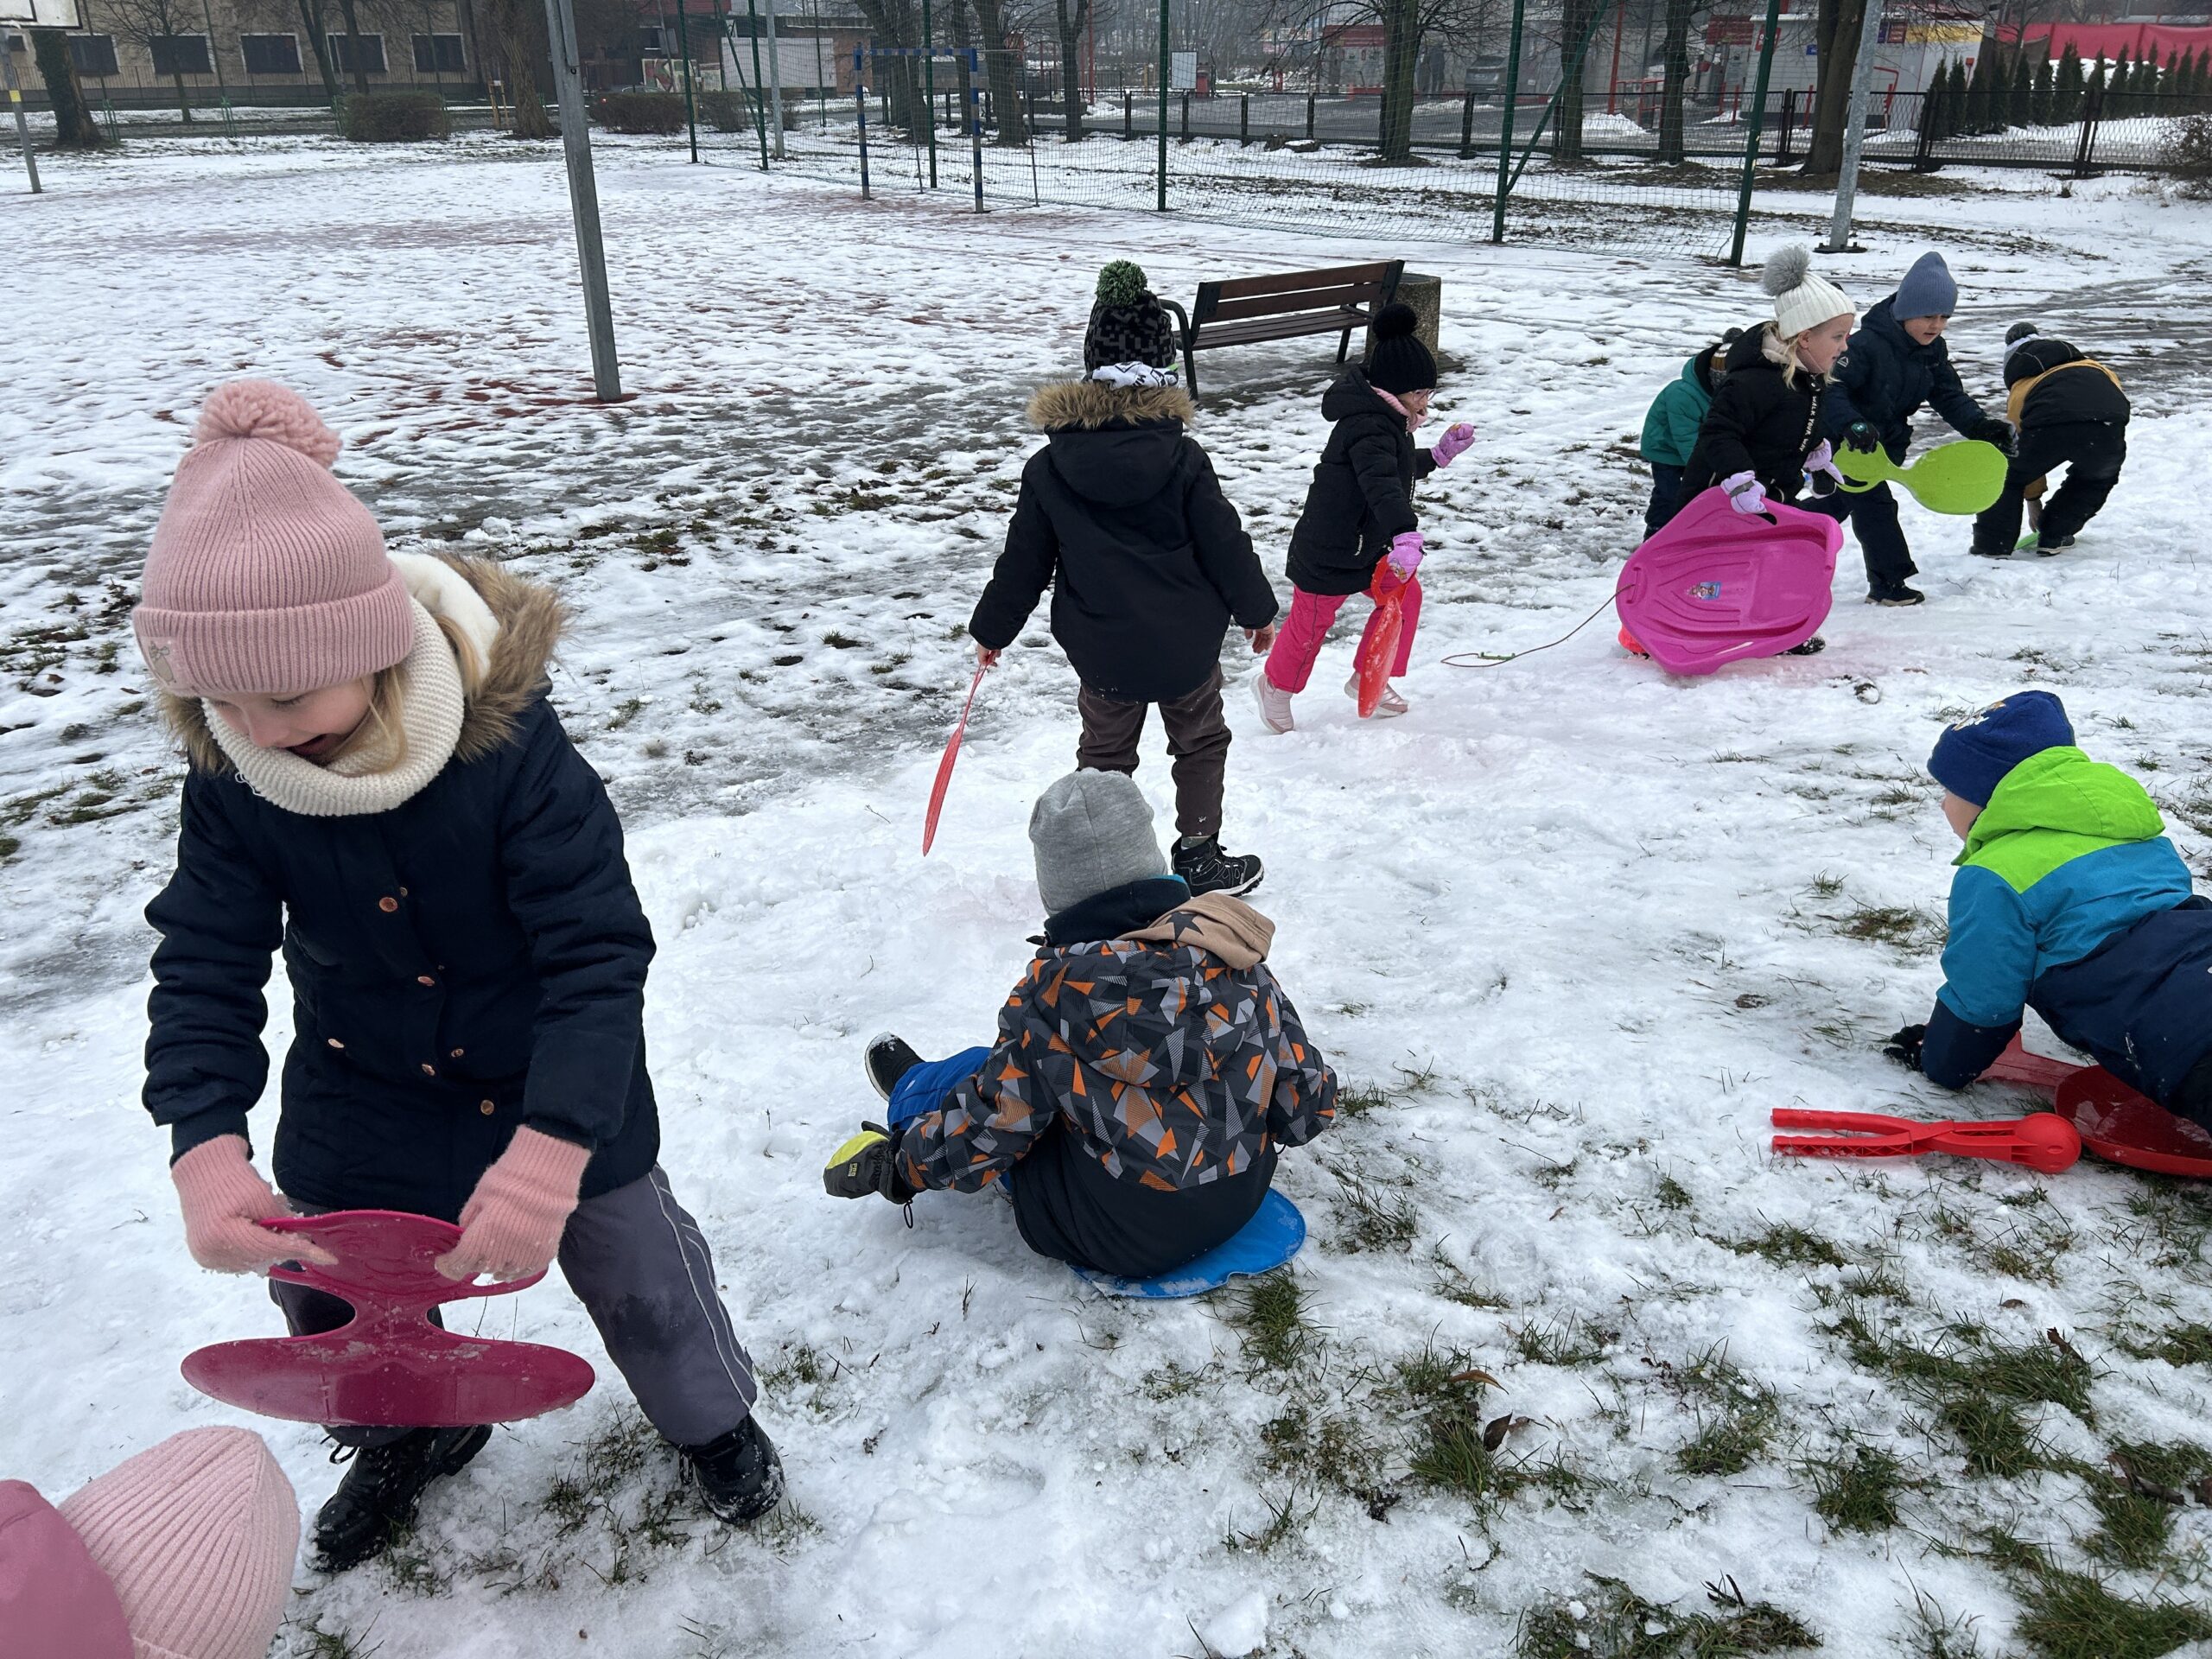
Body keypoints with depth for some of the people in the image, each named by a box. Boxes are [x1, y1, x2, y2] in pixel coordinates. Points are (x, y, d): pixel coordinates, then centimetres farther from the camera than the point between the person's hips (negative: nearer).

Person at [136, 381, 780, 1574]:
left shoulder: (507, 740, -32)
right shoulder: (230, 783, -18)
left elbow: (598, 951, -33)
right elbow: (204, 970, -15)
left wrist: (550, 1150, -42)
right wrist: (206, 1151, -31)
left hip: (549, 1084, -3)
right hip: (360, 1092, 4)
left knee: (633, 1261, 12)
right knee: (330, 1290, 18)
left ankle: (711, 1419, 43)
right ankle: (407, 1435, 52)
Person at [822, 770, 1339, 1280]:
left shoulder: (1059, 986, -22)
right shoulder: (1236, 952, -10)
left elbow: (985, 1135, -14)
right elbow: (1310, 1103, -3)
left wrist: (907, 1159, 6)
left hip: (1117, 1237, -5)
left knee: (976, 1070, 15)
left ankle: (912, 1093, 46)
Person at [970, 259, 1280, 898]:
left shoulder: (1050, 467, -9)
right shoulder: (1182, 458, -13)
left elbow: (1024, 560, -3)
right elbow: (1224, 544, -7)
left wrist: (992, 629, 12)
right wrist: (1255, 610, 10)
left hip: (1101, 650, 1)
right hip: (1186, 645, -1)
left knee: (1105, 755, 18)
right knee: (1201, 744, 20)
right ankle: (1200, 858, 26)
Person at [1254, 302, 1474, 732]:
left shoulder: (1386, 421, 6)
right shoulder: (1369, 428, -28)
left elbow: (1402, 468, 27)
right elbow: (1380, 482, -47)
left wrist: (1438, 455, 15)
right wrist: (1405, 535, -60)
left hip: (1367, 546, 10)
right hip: (1328, 557, -10)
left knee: (1405, 595, 13)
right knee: (1313, 620, 8)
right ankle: (1276, 684, 35)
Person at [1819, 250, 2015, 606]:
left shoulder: (1933, 351, -2)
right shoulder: (1867, 345, -28)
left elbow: (1950, 397, 1)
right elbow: (1829, 388, -35)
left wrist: (1981, 426, -16)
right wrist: (1851, 424, -52)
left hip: (1885, 445, 8)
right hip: (1845, 444, -8)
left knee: (1837, 504, 18)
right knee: (1874, 504, -10)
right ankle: (1889, 582, -1)